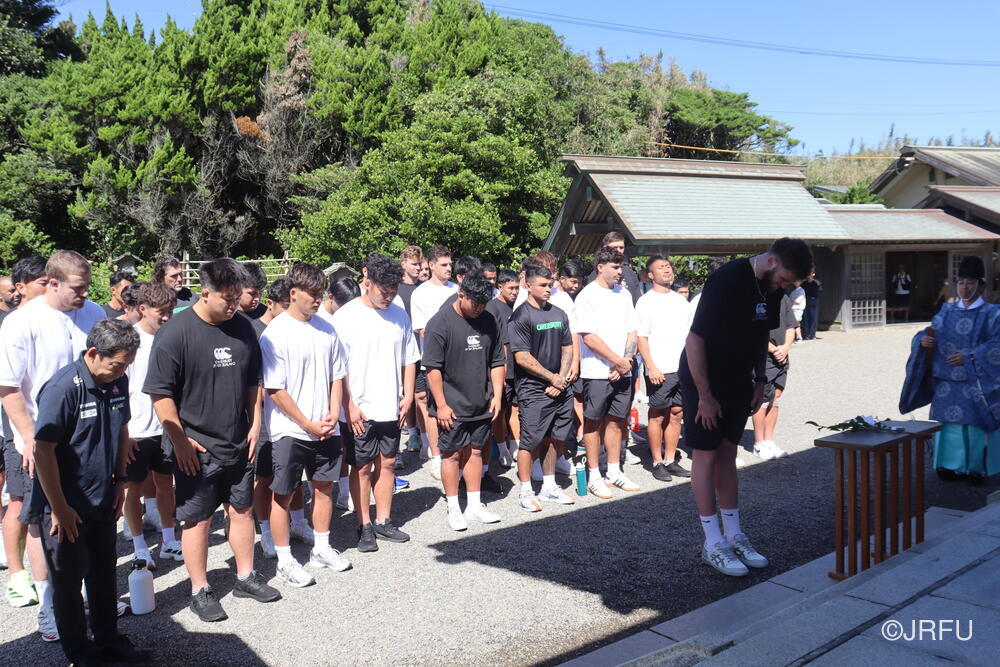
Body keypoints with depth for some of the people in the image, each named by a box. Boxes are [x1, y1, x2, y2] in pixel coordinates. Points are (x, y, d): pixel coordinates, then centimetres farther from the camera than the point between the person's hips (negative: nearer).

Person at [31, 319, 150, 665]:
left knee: (104, 572, 18)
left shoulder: (118, 381, -2)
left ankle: (108, 639, 33)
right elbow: (43, 451, -21)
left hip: (102, 501, 7)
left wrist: (119, 481, 9)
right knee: (68, 581, 10)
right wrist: (59, 508, -17)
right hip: (64, 506, -6)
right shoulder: (62, 388, -23)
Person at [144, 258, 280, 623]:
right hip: (196, 449, -5)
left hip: (239, 443, 5)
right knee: (197, 520, 6)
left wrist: (255, 425, 8)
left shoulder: (242, 327, 2)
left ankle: (245, 577, 32)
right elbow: (160, 394, -14)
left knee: (241, 510, 16)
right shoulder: (175, 332, -15)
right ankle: (200, 591, 22)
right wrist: (181, 441, -14)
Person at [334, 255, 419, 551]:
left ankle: (384, 521, 26)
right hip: (359, 410, -4)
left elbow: (408, 359, 13)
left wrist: (408, 395, 4)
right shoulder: (346, 316, -9)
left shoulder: (400, 315, 6)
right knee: (362, 467, 6)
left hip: (390, 407, 4)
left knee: (387, 463, 13)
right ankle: (365, 526, 19)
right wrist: (349, 406, -13)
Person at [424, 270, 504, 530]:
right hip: (452, 406, -5)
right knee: (453, 453, 3)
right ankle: (453, 508, 16)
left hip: (481, 404, 5)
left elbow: (497, 362, 12)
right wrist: (441, 404, -15)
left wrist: (497, 395, 5)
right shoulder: (440, 323, -12)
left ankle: (475, 506, 25)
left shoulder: (488, 321, 5)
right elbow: (432, 367, -13)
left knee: (475, 451, 13)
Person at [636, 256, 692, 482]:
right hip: (660, 370, -5)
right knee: (657, 416, 1)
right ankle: (657, 463, 10)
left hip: (684, 368, 6)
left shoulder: (681, 301, 15)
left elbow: (690, 334, 19)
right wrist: (651, 367, -16)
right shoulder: (645, 302, -3)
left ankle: (670, 460, 17)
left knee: (676, 414, 8)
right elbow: (641, 337, -8)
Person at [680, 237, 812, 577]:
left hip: (738, 383, 7)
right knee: (706, 456, 0)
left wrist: (759, 381, 10)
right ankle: (713, 544, 8)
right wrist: (705, 396, -20)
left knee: (727, 454, 13)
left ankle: (734, 535, 22)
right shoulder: (727, 281, -24)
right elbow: (695, 339, -24)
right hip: (703, 381, -7)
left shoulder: (771, 288, 1)